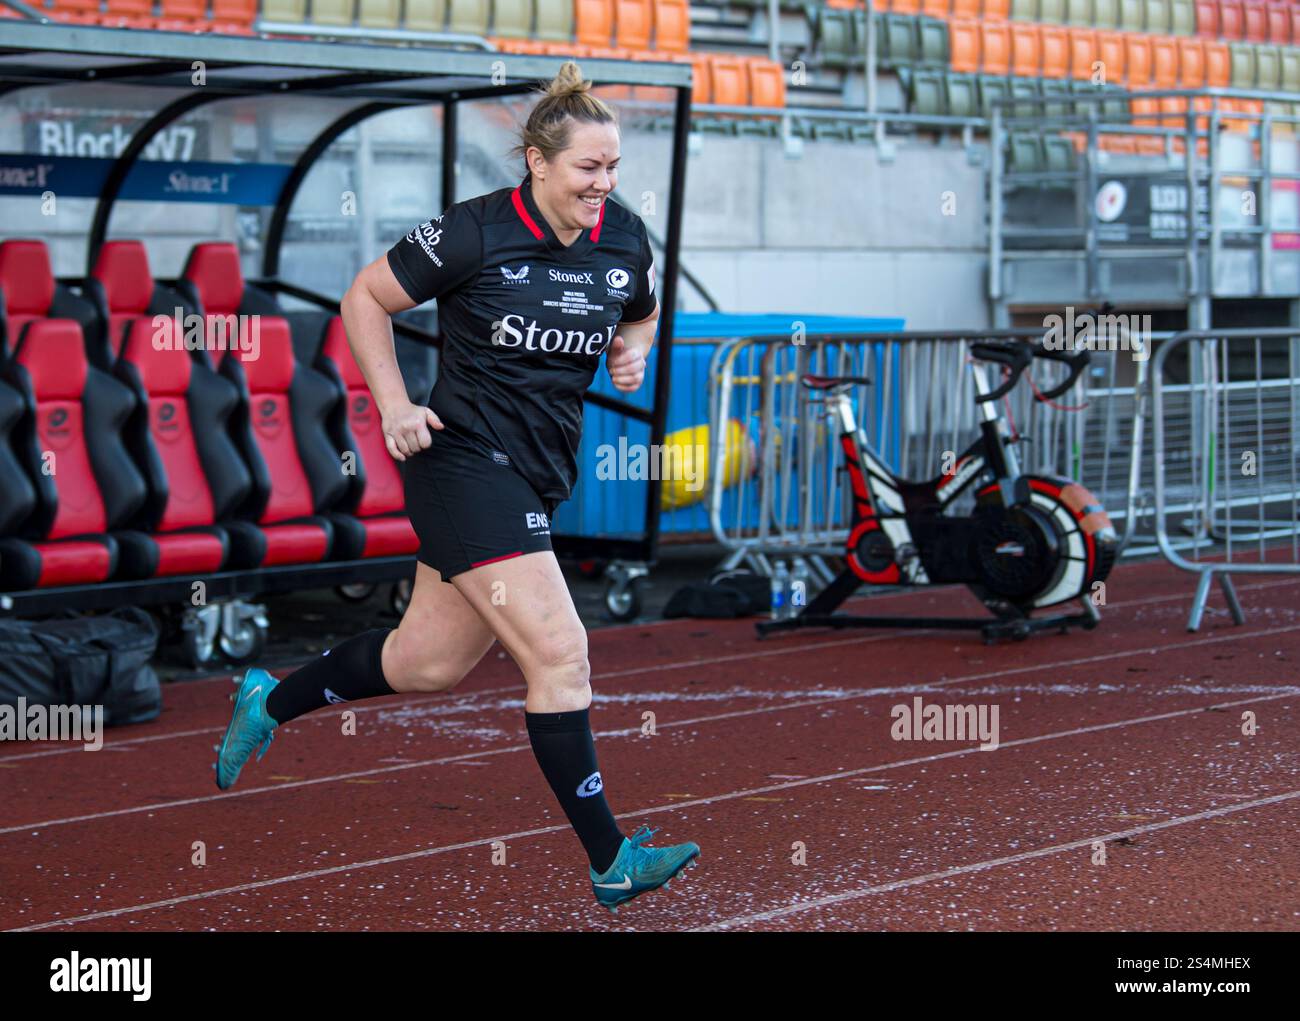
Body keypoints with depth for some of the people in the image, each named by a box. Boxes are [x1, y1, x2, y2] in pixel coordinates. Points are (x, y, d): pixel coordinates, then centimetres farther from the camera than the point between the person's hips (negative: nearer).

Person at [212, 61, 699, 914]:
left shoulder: (625, 240, 3)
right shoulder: (475, 233, -14)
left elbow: (643, 312, 24)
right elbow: (365, 299, -3)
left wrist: (632, 350, 2)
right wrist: (395, 408, -10)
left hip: (540, 475, 8)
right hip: (466, 459, -8)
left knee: (429, 663, 16)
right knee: (559, 653, -15)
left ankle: (270, 704, 39)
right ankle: (611, 862, -10)